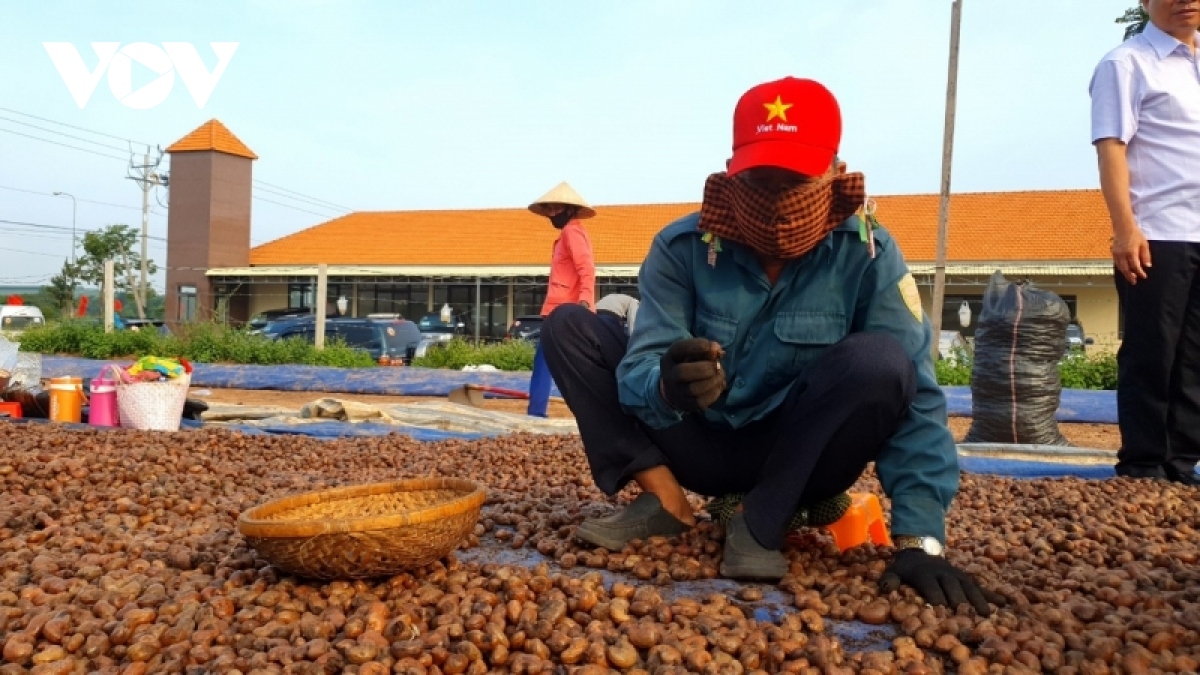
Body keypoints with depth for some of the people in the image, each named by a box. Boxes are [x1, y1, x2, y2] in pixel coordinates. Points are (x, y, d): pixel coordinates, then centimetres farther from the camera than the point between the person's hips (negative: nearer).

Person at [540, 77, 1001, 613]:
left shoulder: (868, 257, -15)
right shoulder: (682, 247, -12)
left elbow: (915, 398, -20)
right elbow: (639, 368, -21)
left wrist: (921, 540, -28)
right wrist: (666, 386, -48)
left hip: (799, 456, -1)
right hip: (700, 443, 2)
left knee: (879, 361, -30)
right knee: (569, 326, -11)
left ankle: (763, 522, -17)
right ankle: (664, 498, -15)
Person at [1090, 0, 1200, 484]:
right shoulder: (1127, 63, -1)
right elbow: (1111, 147, -10)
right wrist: (1125, 228, -19)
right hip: (1158, 237, -6)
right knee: (1151, 356, -2)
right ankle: (1142, 466, 7)